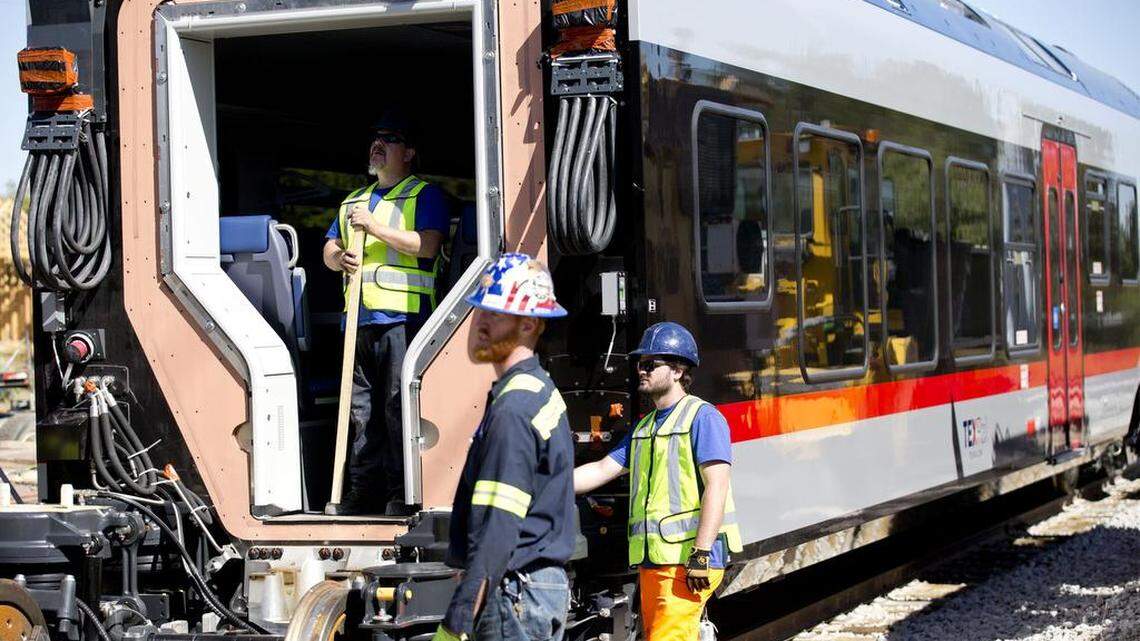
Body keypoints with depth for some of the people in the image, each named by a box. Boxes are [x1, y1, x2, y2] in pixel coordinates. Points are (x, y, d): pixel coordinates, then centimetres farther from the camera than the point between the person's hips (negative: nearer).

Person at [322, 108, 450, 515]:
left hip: (403, 316, -7)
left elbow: (427, 244, -11)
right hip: (359, 320, 7)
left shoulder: (425, 195, 4)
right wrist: (339, 258, 3)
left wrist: (375, 227, -13)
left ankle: (403, 494, -5)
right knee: (362, 409, 6)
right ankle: (362, 493, 10)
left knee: (399, 406, -8)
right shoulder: (354, 201, 26)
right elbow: (330, 250, 27)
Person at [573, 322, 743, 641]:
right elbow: (603, 470, 17)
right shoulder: (644, 427, 21)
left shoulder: (702, 417, -5)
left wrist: (701, 554, -20)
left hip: (686, 560, -9)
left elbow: (716, 486, -13)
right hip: (651, 560, 9)